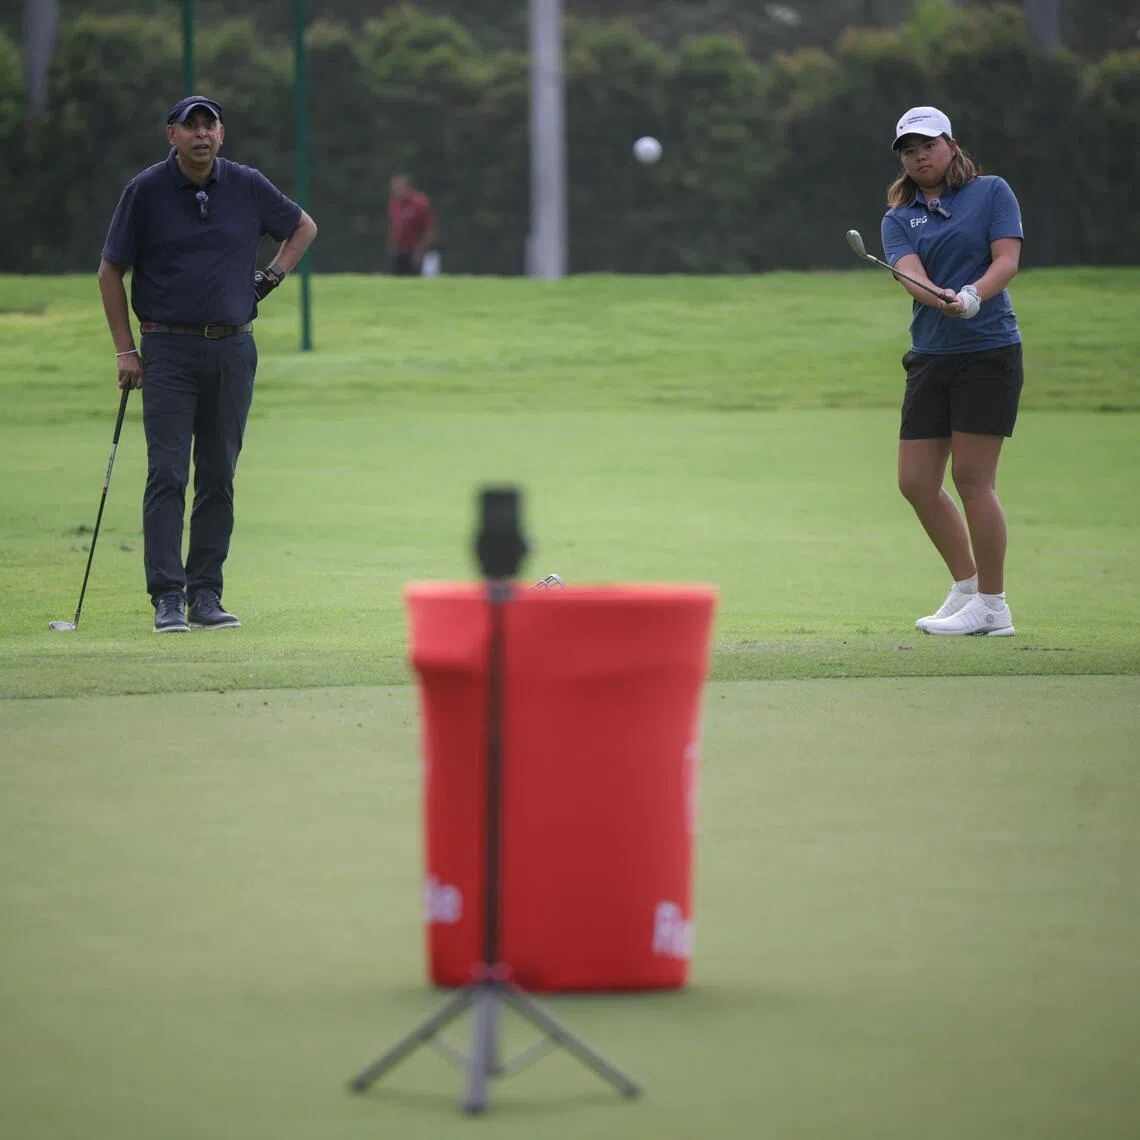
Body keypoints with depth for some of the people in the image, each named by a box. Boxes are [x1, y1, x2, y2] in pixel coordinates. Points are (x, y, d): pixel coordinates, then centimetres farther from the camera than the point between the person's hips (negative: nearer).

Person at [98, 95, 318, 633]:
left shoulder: (247, 186, 3)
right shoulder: (145, 191, -3)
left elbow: (303, 227, 21)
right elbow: (110, 272, 3)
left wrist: (272, 276, 8)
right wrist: (126, 350, -1)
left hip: (232, 348, 3)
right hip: (169, 350, -3)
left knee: (219, 478, 4)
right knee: (168, 474, -10)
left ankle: (205, 594, 10)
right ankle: (167, 598, -12)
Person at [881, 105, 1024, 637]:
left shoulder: (992, 192, 3)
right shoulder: (899, 219, 10)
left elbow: (1007, 258, -8)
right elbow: (910, 274, -8)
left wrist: (974, 296, -27)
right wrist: (941, 299, -30)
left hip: (989, 349, -5)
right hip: (930, 355, 5)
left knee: (971, 476, -9)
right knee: (916, 481, 4)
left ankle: (992, 605, -1)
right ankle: (966, 585, 22)